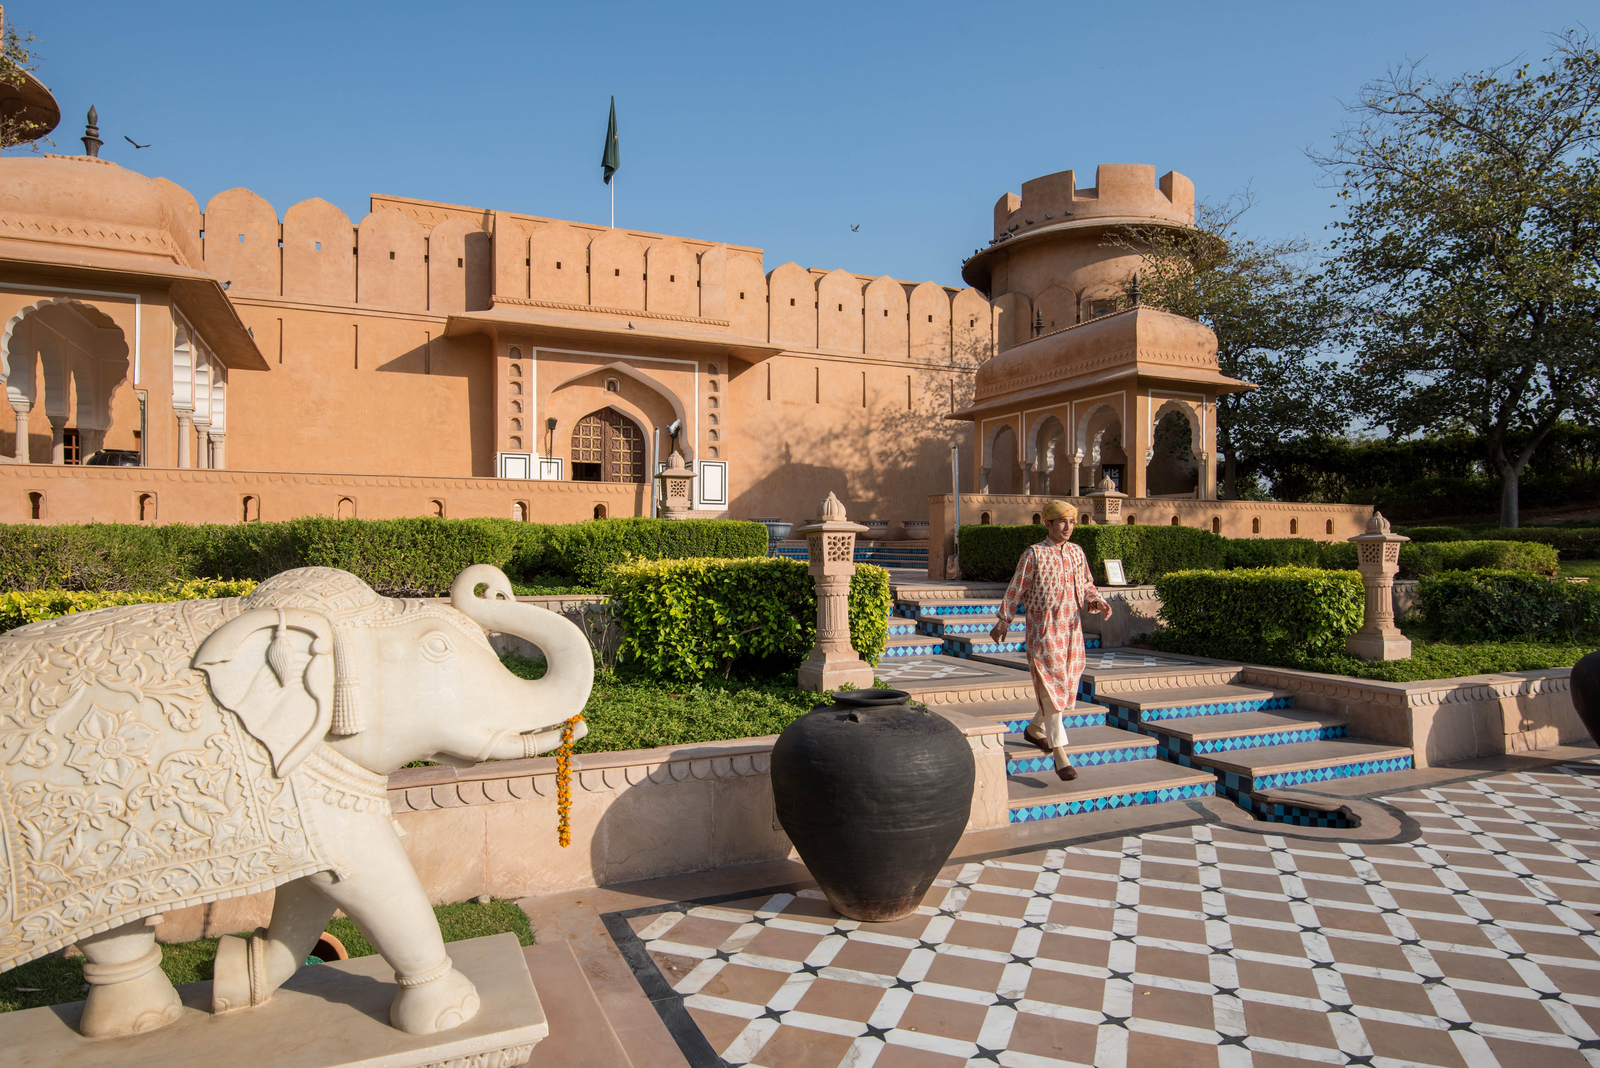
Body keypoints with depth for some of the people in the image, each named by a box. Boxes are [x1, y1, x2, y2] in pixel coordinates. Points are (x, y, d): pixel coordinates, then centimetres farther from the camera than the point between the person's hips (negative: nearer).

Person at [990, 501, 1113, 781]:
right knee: (1051, 688, -9)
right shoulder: (1034, 554, -6)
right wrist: (1003, 623, -2)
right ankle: (1060, 755, -6)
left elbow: (1086, 585, 17)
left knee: (1066, 686, 14)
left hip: (1071, 629, 6)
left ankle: (1035, 728, 38)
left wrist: (1097, 602, -4)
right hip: (1043, 631, -6)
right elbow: (1016, 590, -3)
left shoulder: (1077, 553, 9)